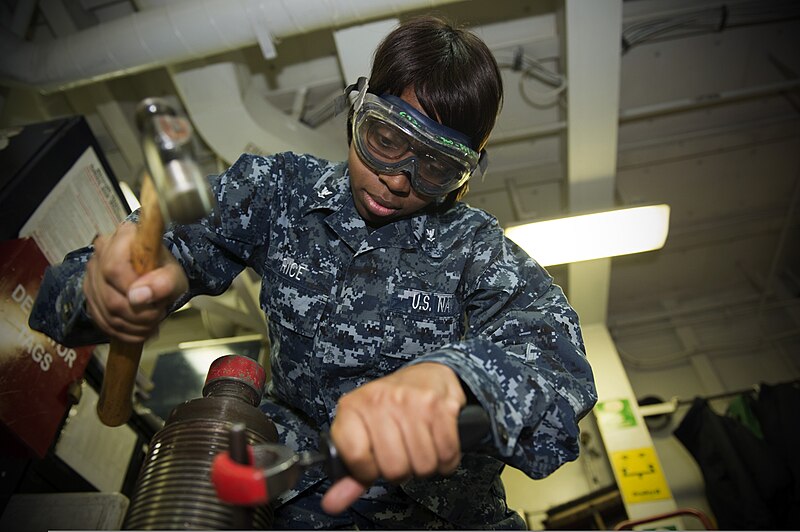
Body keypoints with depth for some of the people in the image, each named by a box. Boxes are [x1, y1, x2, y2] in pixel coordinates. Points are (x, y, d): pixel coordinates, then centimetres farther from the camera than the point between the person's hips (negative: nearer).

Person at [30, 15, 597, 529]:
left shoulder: (476, 248, -11)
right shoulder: (282, 190, -4)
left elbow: (551, 343, -27)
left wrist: (449, 375, -49)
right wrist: (110, 281, -36)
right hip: (294, 486, 0)